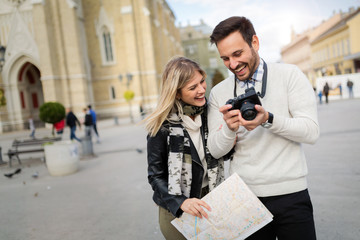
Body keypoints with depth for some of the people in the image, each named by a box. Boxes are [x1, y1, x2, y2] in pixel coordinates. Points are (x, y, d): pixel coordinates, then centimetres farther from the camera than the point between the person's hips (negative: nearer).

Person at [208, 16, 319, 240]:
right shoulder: (219, 92, 3)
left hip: (290, 194, -1)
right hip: (244, 197, 2)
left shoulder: (289, 75, -2)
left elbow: (311, 131, -9)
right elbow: (215, 150, -1)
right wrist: (229, 127, -21)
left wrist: (268, 119, -24)